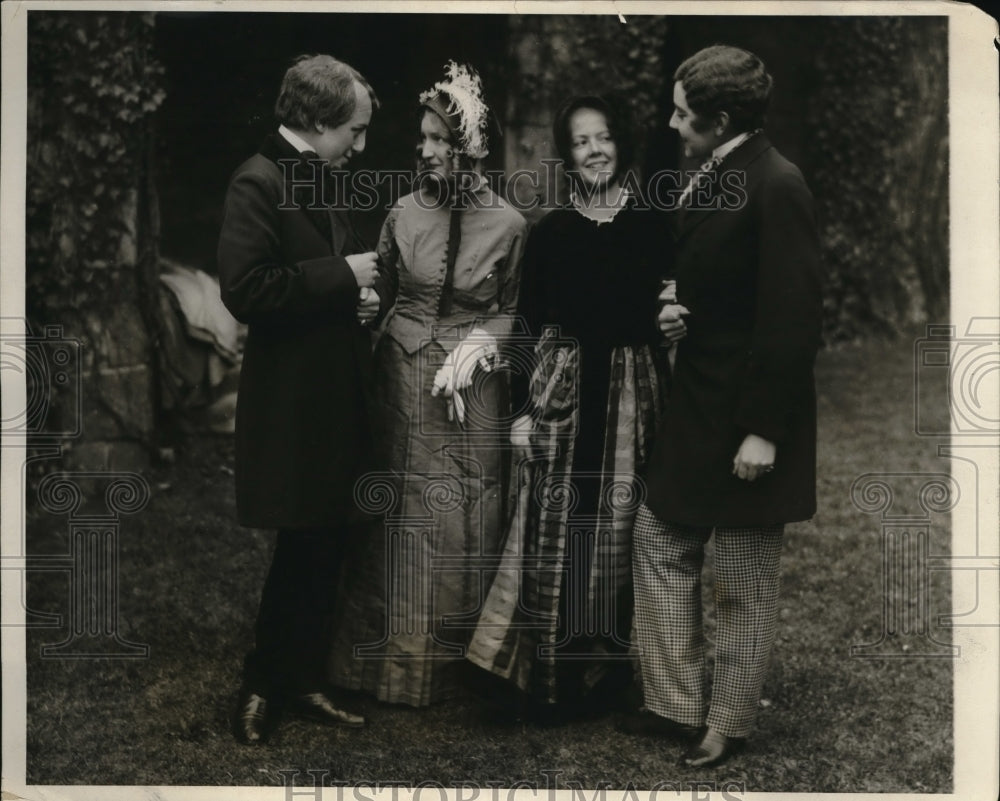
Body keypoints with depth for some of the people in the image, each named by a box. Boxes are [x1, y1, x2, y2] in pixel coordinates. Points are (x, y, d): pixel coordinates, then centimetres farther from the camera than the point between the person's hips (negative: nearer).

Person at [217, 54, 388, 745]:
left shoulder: (320, 184, 14)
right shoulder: (259, 183, -13)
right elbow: (246, 288, -24)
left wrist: (370, 292, 1)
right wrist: (343, 277, -18)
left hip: (336, 399, 8)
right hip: (292, 406, -8)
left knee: (324, 549, 13)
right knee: (303, 551, -1)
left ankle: (304, 680, 25)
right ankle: (263, 685, 16)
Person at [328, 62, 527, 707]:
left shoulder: (508, 224, -5)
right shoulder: (406, 213, 0)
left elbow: (514, 308, 4)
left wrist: (479, 343, -11)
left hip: (473, 387, -1)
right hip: (405, 381, 1)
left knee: (464, 520, 4)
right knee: (405, 514, 6)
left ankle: (456, 657, 19)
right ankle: (399, 654, 19)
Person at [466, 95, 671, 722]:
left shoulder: (651, 226, 4)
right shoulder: (550, 231, 5)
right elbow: (529, 324, 5)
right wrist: (524, 406, 0)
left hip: (631, 393, 0)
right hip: (562, 390, 0)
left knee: (618, 529, 3)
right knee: (556, 528, -1)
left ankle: (609, 671, 18)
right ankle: (553, 677, 9)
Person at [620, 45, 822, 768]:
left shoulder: (776, 186, -19)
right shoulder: (711, 176, 9)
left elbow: (792, 319, -22)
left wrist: (764, 431, -21)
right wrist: (680, 314, 0)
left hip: (748, 416, -9)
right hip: (696, 408, 9)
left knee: (744, 586, 6)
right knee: (661, 546, 13)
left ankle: (729, 725, 21)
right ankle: (676, 706, 25)